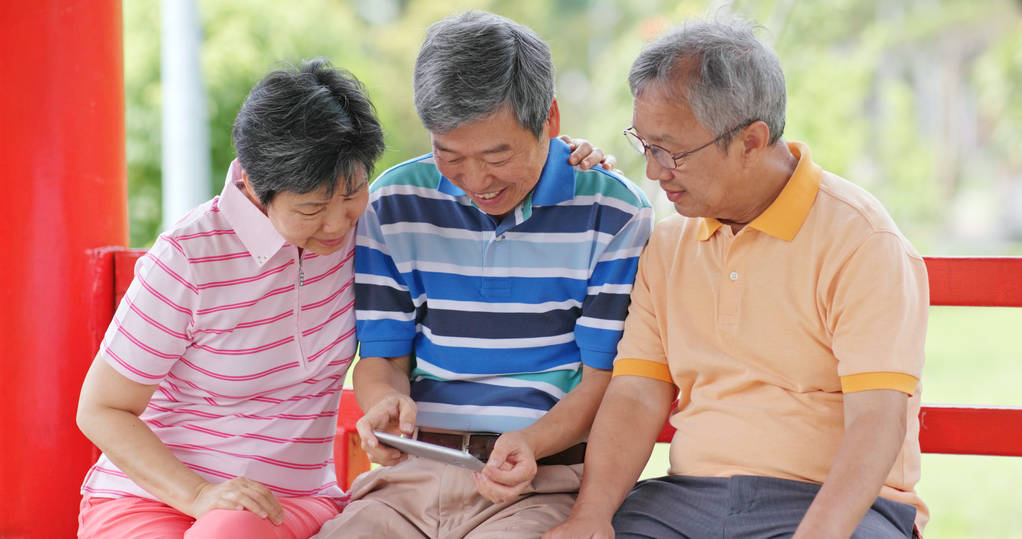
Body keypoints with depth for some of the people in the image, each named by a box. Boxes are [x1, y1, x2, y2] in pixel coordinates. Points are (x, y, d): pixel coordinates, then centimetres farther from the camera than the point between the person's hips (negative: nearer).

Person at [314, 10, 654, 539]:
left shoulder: (615, 213, 0)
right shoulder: (394, 204, 9)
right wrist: (386, 402, -12)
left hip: (543, 481, -3)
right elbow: (381, 356, 13)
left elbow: (603, 377, 0)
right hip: (413, 475, 3)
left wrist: (531, 443, -20)